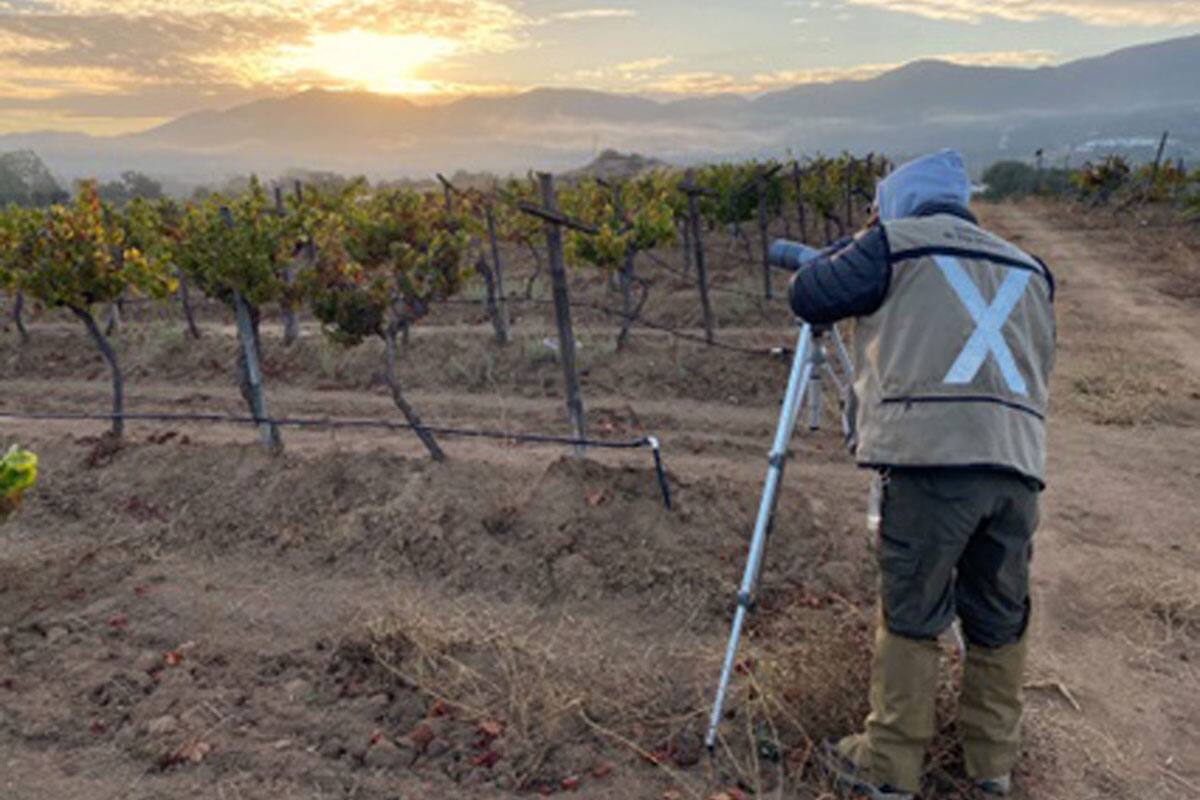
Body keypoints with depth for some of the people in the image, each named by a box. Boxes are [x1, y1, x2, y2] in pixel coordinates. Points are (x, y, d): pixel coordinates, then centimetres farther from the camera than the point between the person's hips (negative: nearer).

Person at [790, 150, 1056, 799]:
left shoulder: (897, 243, 6)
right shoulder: (1027, 268, 23)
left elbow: (809, 297, 7)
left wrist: (834, 261, 26)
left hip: (930, 455, -5)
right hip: (1017, 460, 6)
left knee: (909, 618, 4)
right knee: (1000, 618, 16)